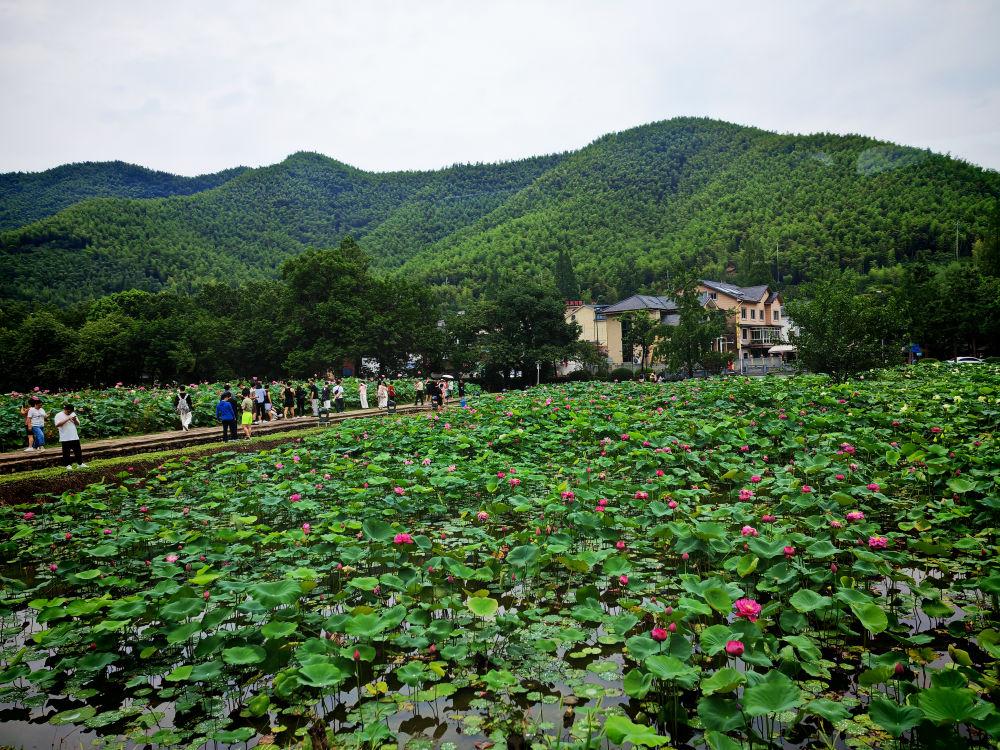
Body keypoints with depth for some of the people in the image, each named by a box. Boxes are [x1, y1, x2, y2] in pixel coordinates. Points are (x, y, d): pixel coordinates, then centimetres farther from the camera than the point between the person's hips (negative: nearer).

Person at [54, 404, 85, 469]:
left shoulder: (73, 414, 13)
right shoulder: (59, 415, -4)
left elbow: (78, 424, 14)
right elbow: (57, 424, -20)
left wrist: (75, 420, -8)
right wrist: (67, 419, -22)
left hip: (75, 437, 5)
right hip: (65, 439, -5)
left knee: (78, 451, 8)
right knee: (66, 453, 1)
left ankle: (81, 463, 15)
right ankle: (68, 465, 10)